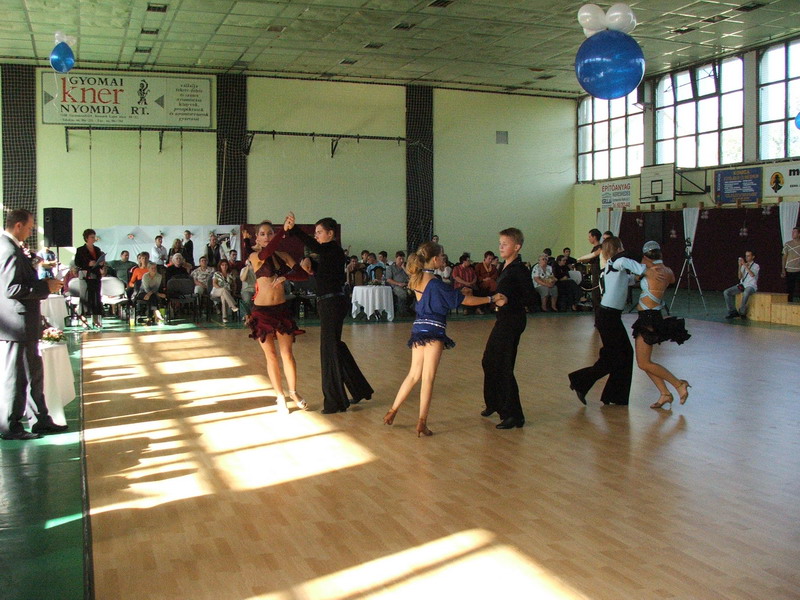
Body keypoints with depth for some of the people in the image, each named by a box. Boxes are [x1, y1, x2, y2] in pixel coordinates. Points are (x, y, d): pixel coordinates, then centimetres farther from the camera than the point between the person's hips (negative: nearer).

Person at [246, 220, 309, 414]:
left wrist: (285, 276, -21)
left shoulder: (283, 256, 5)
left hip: (282, 310, 2)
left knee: (287, 355, 2)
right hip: (262, 311, -2)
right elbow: (267, 251, -27)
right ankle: (280, 397, 17)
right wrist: (285, 231, -27)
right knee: (271, 356, 6)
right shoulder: (255, 256, -5)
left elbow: (303, 274, -4)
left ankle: (293, 392, 21)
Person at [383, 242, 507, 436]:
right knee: (428, 377, -3)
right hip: (433, 331, -7)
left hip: (418, 328, 7)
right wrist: (492, 299, -4)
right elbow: (464, 300, -11)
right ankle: (422, 423, -1)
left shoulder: (416, 279, 6)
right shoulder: (435, 283, -15)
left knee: (414, 374, 17)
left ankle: (392, 411, 21)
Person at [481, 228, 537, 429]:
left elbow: (530, 299, -21)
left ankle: (514, 415, 1)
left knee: (503, 367, -7)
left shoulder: (519, 270, -17)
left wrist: (508, 300, -32)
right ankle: (494, 403, 39)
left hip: (513, 321, -10)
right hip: (503, 320, 10)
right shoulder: (505, 267, 11)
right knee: (488, 361, 20)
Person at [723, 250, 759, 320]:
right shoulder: (743, 266, 15)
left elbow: (752, 275, -20)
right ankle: (732, 311, -12)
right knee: (726, 292, -15)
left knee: (746, 293, -42)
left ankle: (742, 312, -26)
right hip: (742, 285, 6)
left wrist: (745, 265, -22)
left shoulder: (756, 266, 1)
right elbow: (740, 277, 3)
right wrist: (740, 266, -8)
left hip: (751, 286, -6)